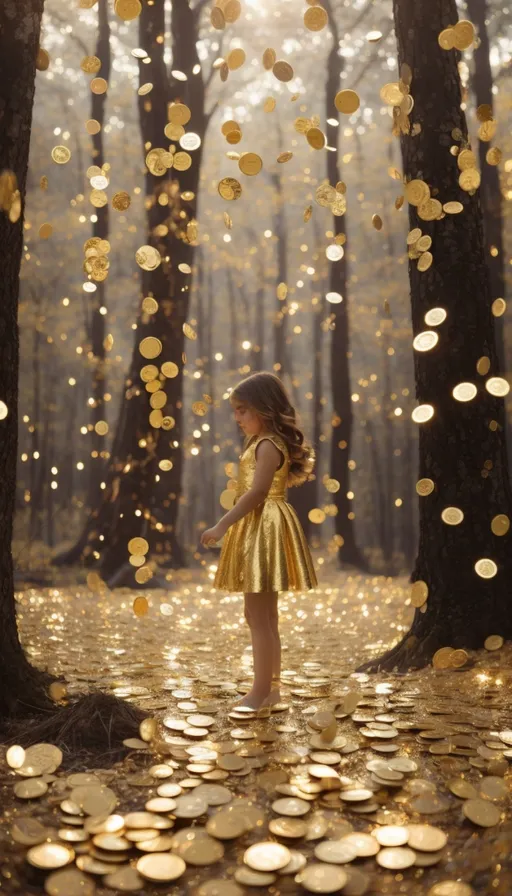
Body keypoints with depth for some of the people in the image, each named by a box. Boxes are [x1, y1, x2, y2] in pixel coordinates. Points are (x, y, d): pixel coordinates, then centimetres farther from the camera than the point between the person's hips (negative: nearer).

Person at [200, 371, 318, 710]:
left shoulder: (267, 446, -16)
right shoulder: (265, 443, 17)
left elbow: (257, 493, -24)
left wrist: (222, 526, -24)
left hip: (264, 530, -11)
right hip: (257, 529, 11)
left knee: (259, 618, -4)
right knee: (264, 616, 16)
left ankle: (260, 694, 4)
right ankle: (270, 687, 25)